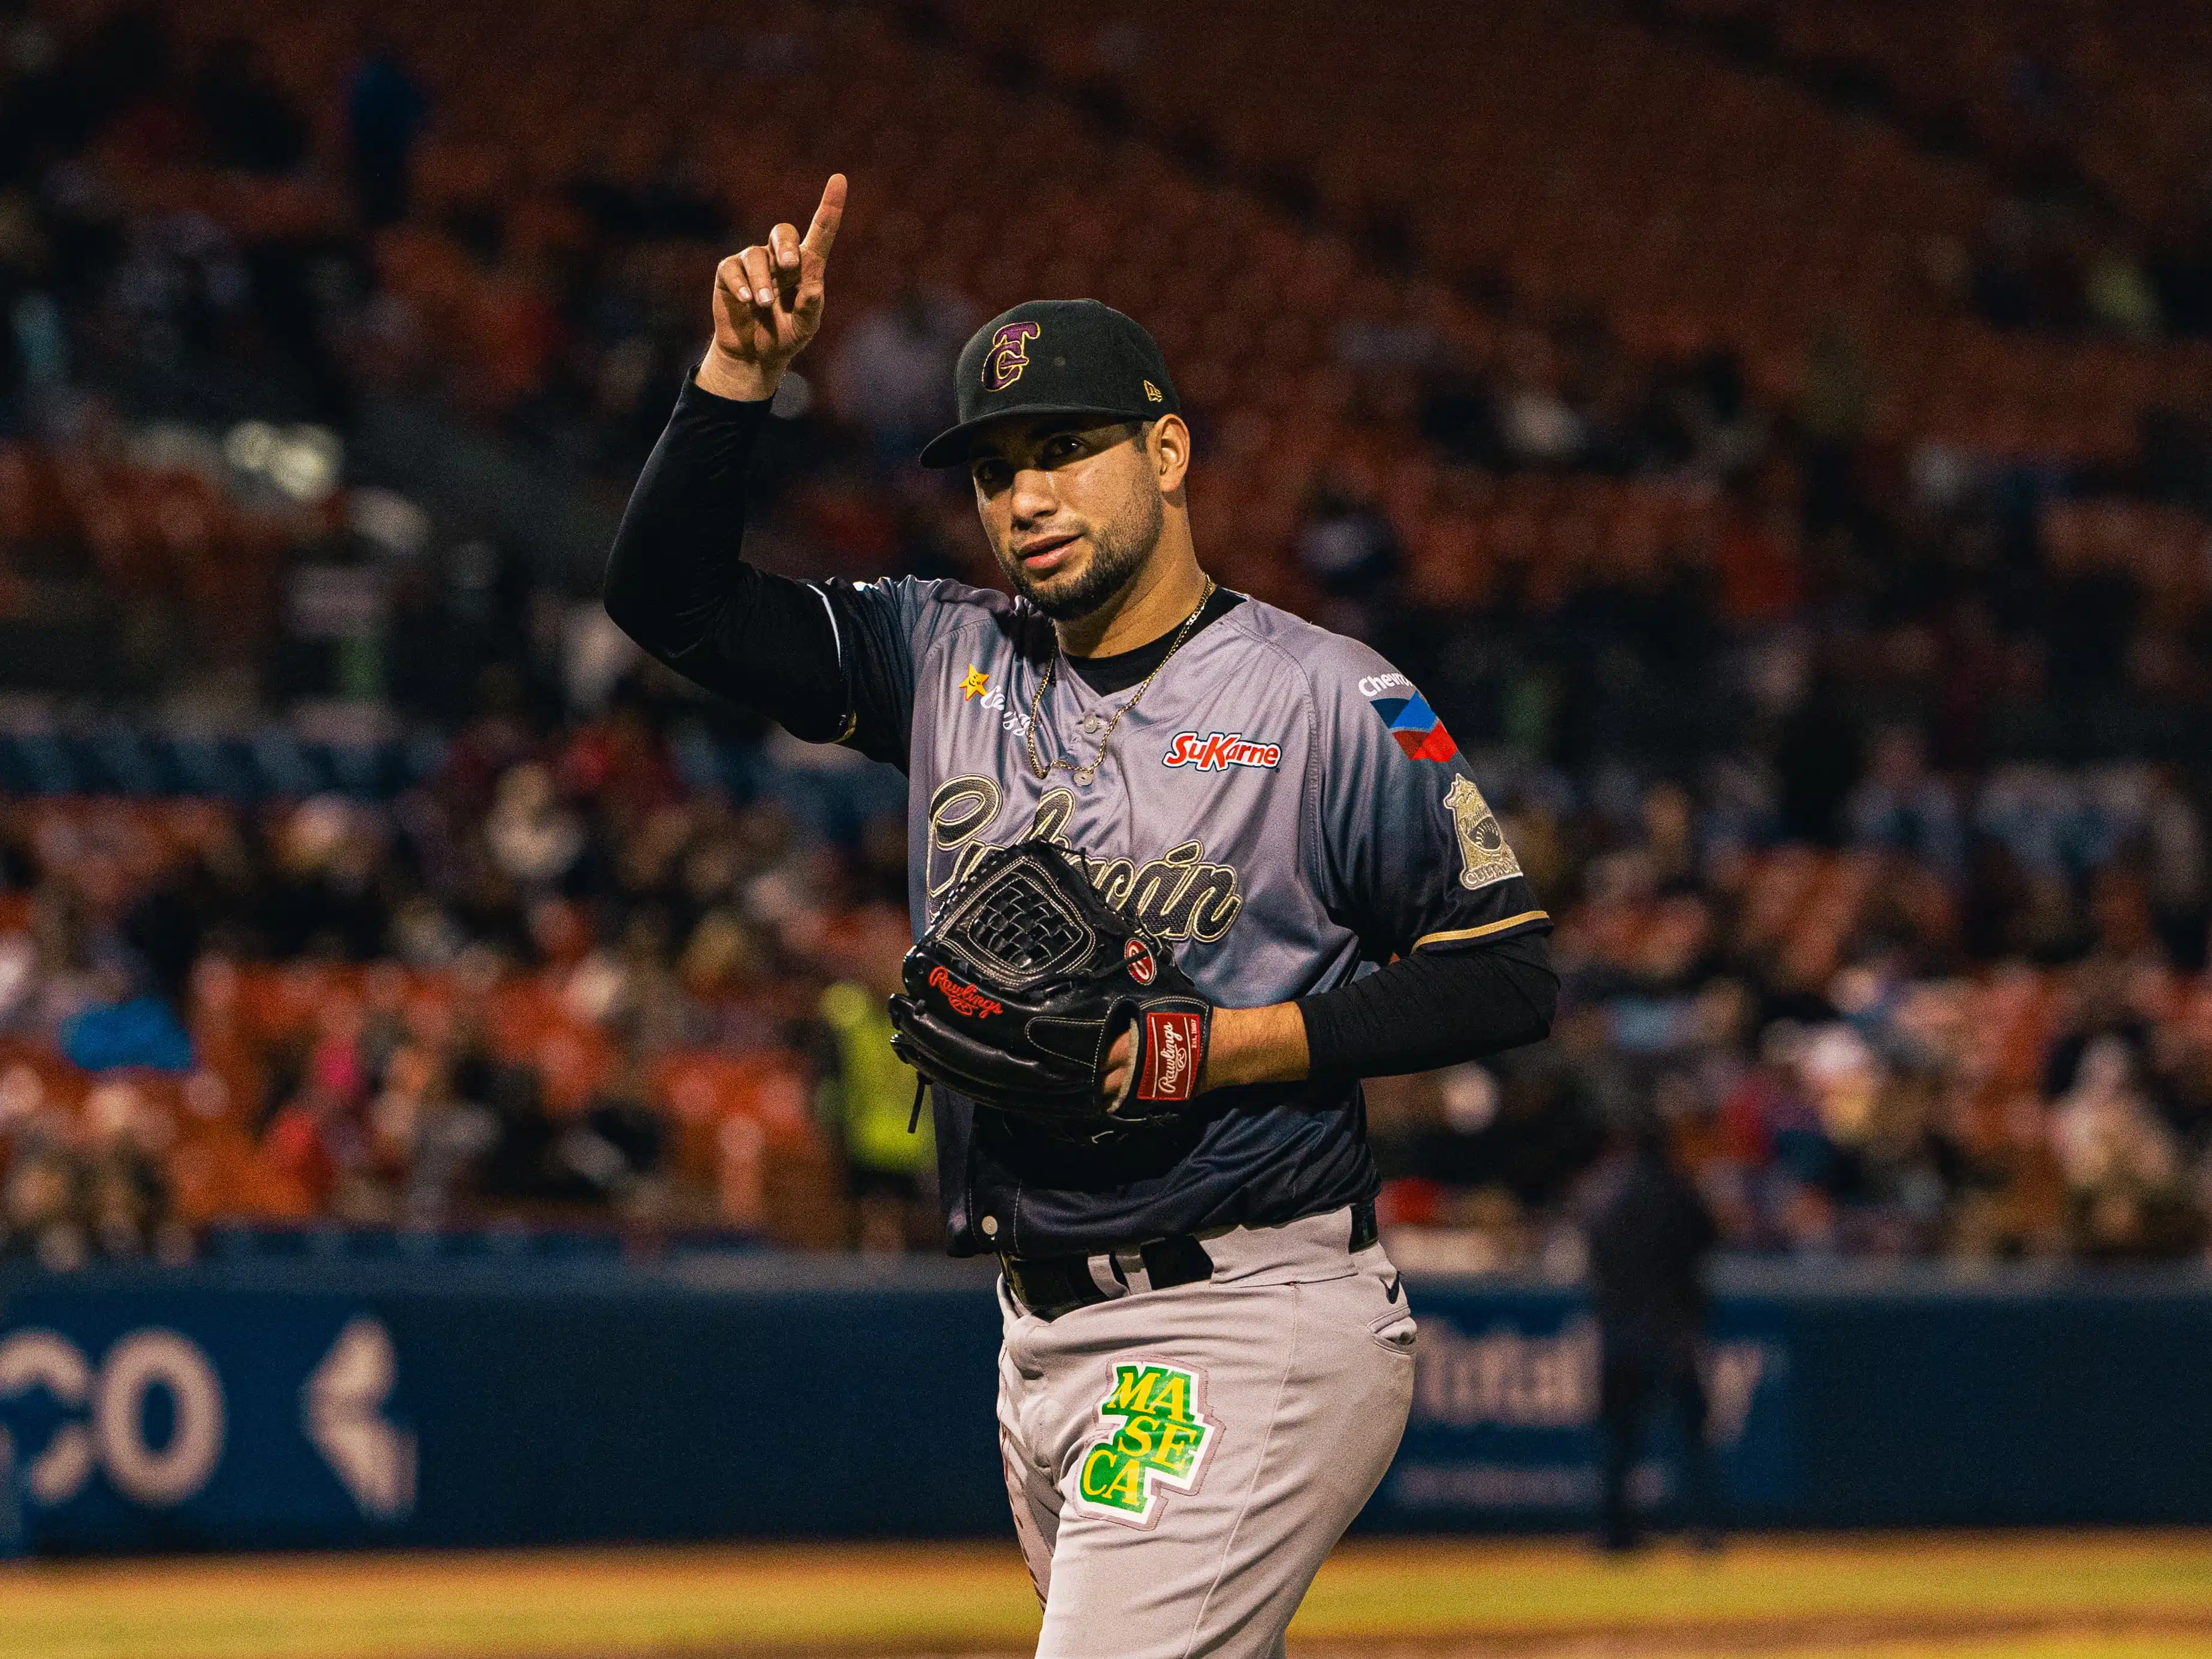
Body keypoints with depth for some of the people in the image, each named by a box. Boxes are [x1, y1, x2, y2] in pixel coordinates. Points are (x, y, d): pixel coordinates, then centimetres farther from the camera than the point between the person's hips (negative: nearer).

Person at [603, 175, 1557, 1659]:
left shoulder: (1326, 701, -5)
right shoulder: (951, 662, 12)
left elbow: (1508, 975, -7)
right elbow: (671, 592, 10)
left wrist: (1221, 1048, -15)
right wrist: (743, 367, -3)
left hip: (1249, 1334, -7)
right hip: (1047, 1345, 7)